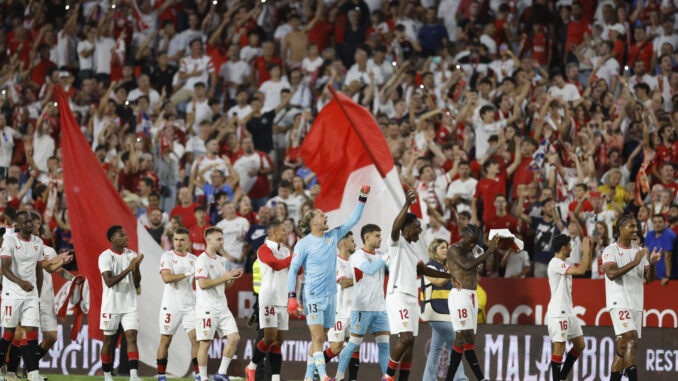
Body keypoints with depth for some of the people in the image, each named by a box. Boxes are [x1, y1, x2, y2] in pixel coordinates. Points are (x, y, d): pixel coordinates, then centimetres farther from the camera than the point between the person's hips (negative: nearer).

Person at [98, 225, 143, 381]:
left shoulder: (132, 255, 7)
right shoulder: (105, 256, -7)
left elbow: (136, 284, 5)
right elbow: (109, 282, -19)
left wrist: (137, 266, -12)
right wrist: (128, 268, -24)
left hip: (130, 305, 3)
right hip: (111, 305, -3)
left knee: (132, 337, -10)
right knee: (109, 340, 5)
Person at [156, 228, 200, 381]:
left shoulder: (193, 259, 12)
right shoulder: (167, 256, -4)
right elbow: (166, 278, -19)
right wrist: (188, 273, -21)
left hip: (189, 305, 4)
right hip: (171, 306, -4)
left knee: (196, 338, -6)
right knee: (165, 341, 1)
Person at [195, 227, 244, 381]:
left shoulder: (221, 260, 16)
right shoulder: (202, 260, -10)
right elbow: (203, 284, -21)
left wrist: (233, 276, 2)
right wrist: (224, 277, -18)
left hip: (222, 309, 8)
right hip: (206, 309, -8)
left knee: (234, 338, -2)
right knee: (205, 343, -4)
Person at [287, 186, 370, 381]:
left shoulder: (333, 236, 10)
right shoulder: (304, 244, -5)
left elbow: (352, 220, 15)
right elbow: (293, 270, -4)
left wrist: (362, 198, 7)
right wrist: (292, 297, -11)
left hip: (330, 295, 6)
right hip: (313, 296, -6)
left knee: (319, 339, 8)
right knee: (317, 338, -14)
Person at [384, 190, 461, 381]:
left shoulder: (414, 247, 19)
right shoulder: (398, 242, -6)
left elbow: (425, 270, 31)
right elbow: (396, 226, -29)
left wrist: (448, 276, 28)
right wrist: (407, 204, -41)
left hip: (412, 297, 9)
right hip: (398, 295, -9)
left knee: (410, 341, 6)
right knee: (406, 338, -19)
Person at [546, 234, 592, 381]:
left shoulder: (564, 263, 14)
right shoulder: (556, 263, -16)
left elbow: (585, 267, 25)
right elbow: (581, 270, -25)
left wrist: (589, 250, 12)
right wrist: (586, 251, -13)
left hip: (568, 311, 10)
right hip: (558, 313, -10)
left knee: (580, 345, 15)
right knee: (559, 348, -9)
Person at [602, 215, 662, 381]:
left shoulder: (639, 251, 15)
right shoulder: (610, 250, -5)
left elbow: (649, 278, 12)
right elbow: (611, 274, -21)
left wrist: (652, 263, -8)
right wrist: (634, 262, -26)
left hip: (636, 304, 7)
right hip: (619, 303, -7)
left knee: (623, 346, 8)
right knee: (632, 340, -20)